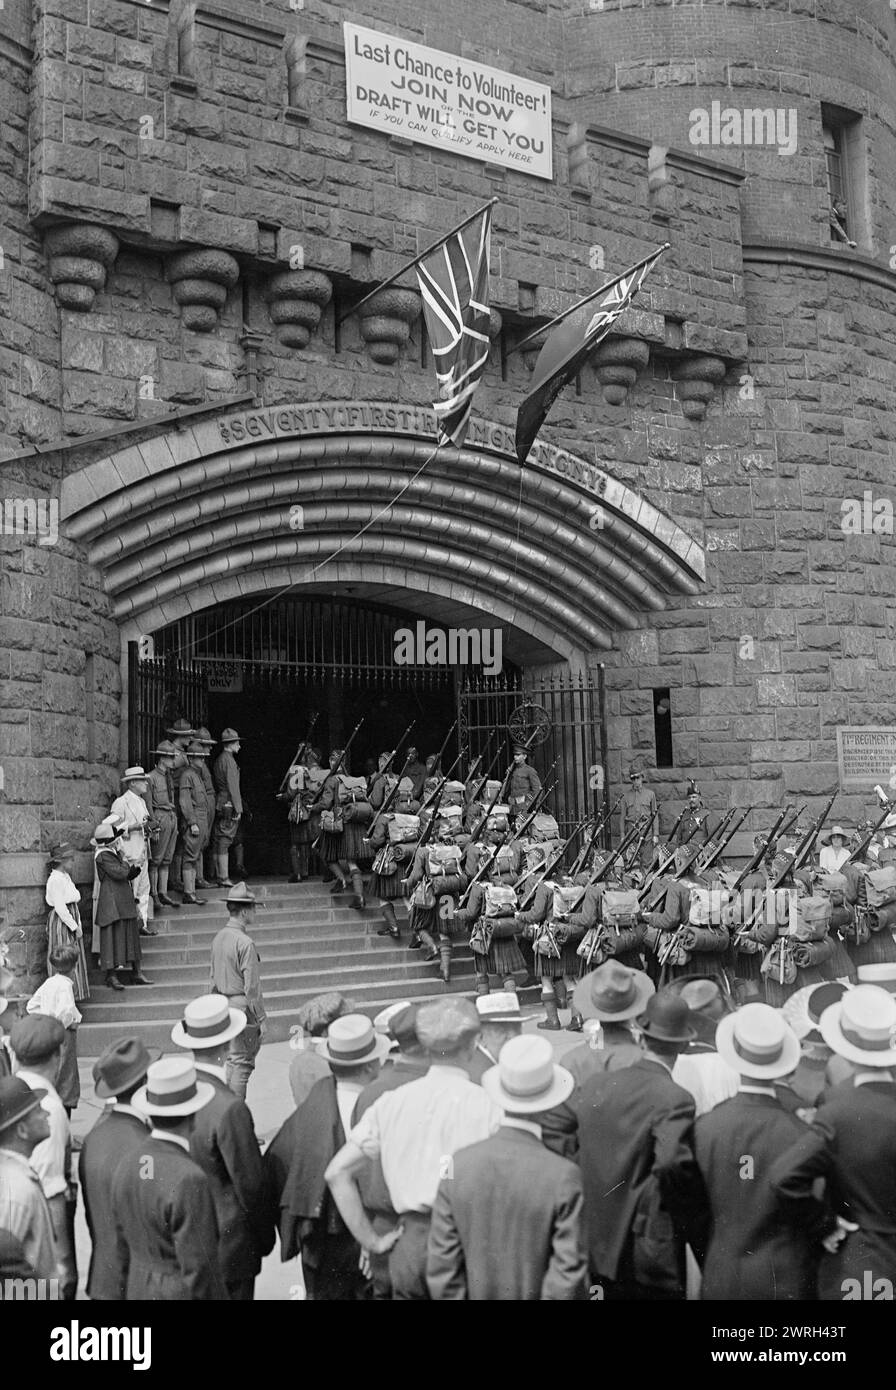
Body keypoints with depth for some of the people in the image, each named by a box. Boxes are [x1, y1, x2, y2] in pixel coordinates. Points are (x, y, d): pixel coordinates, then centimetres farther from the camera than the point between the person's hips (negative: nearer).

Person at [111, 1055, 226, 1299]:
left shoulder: (127, 1163, -2)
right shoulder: (190, 1180, -26)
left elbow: (123, 1245, 9)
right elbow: (197, 1268, -22)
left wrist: (136, 1289, 20)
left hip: (139, 1290, 8)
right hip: (183, 1295, -8)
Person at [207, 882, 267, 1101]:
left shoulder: (219, 938, 6)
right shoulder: (245, 943, -19)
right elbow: (252, 987, -18)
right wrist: (261, 1018, -11)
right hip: (242, 1007, -8)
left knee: (230, 1060, 17)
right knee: (242, 1063, 0)